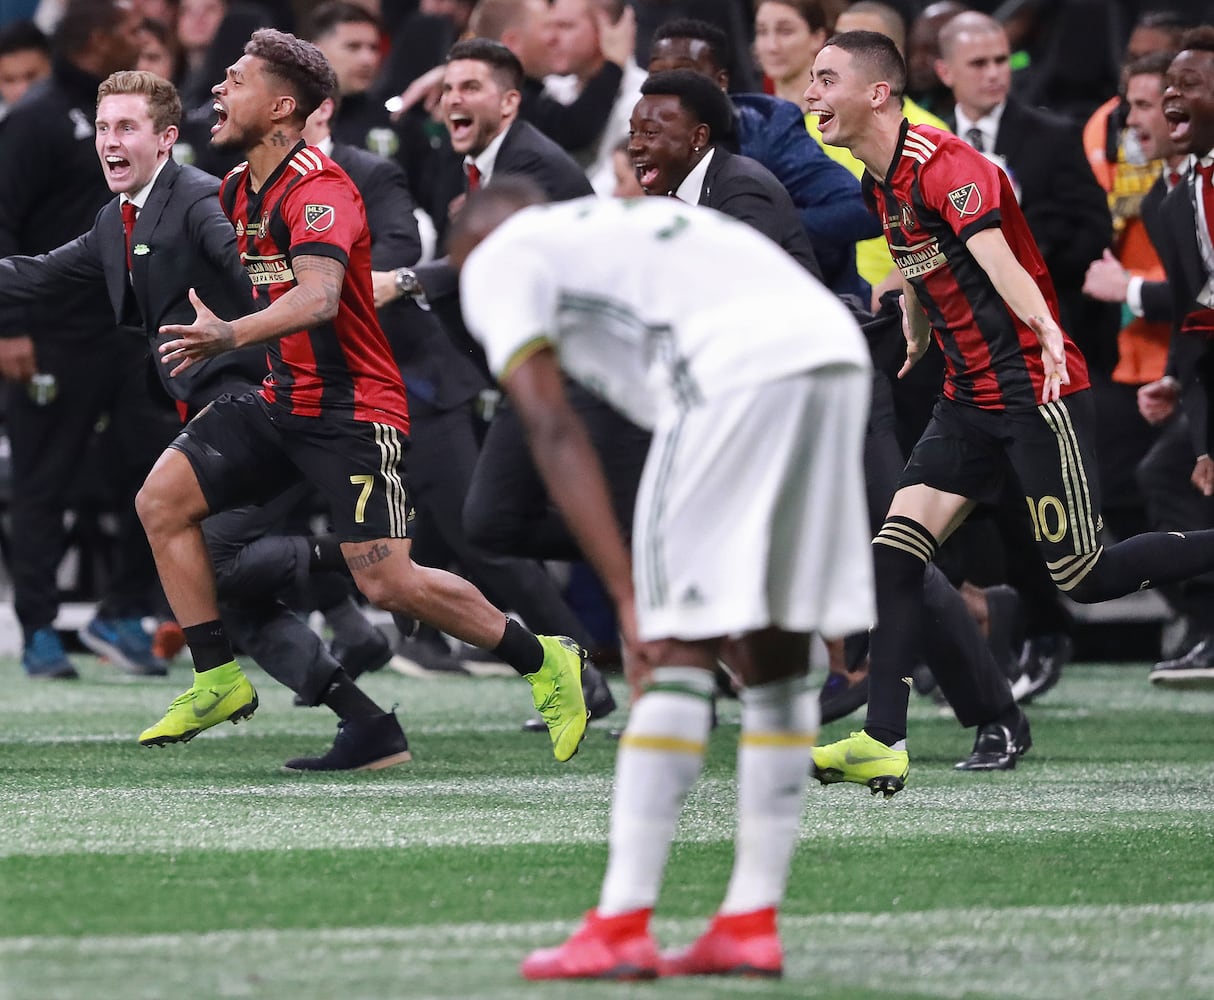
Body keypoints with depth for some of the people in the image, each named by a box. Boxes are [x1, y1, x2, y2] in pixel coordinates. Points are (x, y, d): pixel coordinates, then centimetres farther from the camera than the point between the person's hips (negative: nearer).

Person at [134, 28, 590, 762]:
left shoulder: (318, 189, -19)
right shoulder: (238, 190, 9)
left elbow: (318, 296, -37)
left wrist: (231, 336, -50)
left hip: (352, 410, -9)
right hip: (282, 399, 9)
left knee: (387, 583, -15)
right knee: (162, 500, -5)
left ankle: (543, 662, 4)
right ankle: (220, 682, 3)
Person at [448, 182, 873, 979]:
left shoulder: (497, 261, 14)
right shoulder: (620, 223, 37)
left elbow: (553, 430, 1)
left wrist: (629, 594, -3)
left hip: (743, 375, -7)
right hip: (837, 353, 7)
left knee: (677, 651, -3)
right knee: (776, 650, 14)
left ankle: (621, 926, -3)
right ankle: (752, 923, 16)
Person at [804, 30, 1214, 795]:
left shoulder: (945, 165, -20)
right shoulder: (879, 182, 8)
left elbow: (993, 252, -36)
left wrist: (1045, 332, -51)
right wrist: (915, 334, 37)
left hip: (1035, 392, -9)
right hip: (971, 398, 9)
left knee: (1085, 577, -6)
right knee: (896, 551, -6)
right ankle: (883, 746, -8)